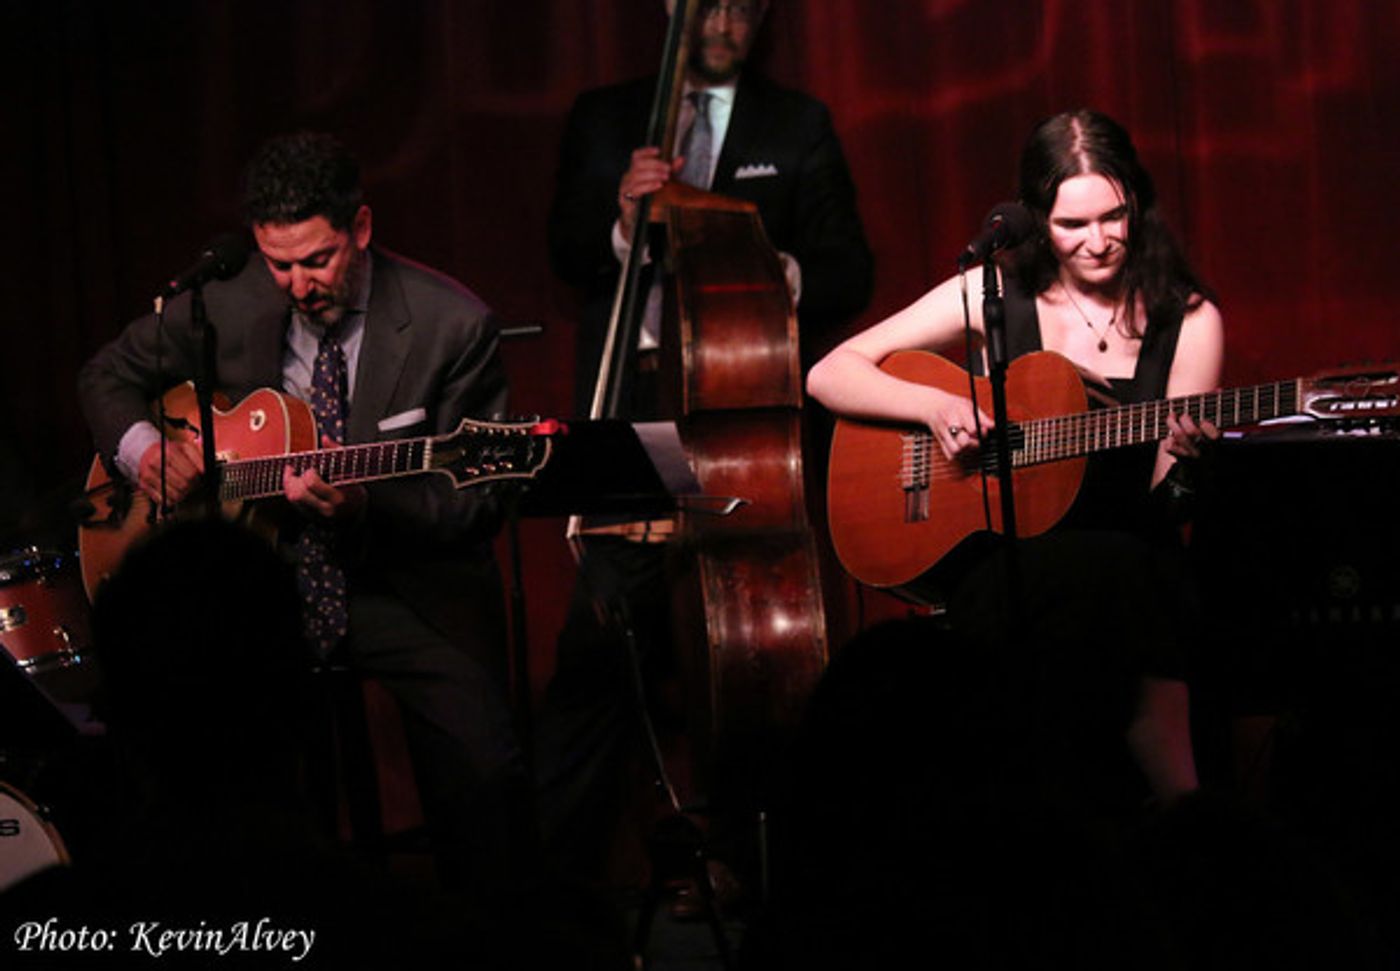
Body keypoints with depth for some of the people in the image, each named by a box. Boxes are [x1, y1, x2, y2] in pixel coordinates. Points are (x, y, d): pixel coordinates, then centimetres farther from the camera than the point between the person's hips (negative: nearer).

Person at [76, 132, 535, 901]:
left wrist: (365, 504, -24)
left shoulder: (450, 325, -7)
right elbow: (108, 373, 18)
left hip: (403, 585, -2)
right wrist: (140, 447, -4)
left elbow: (475, 504, -6)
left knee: (483, 763, -26)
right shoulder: (225, 305, 2)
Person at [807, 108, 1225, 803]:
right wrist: (933, 405, -11)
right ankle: (1183, 817, -25)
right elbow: (829, 376, 6)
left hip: (1131, 570, 1)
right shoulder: (993, 297, 5)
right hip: (991, 571, -1)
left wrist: (1184, 456, -22)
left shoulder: (1188, 320, 6)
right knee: (1120, 568, -34)